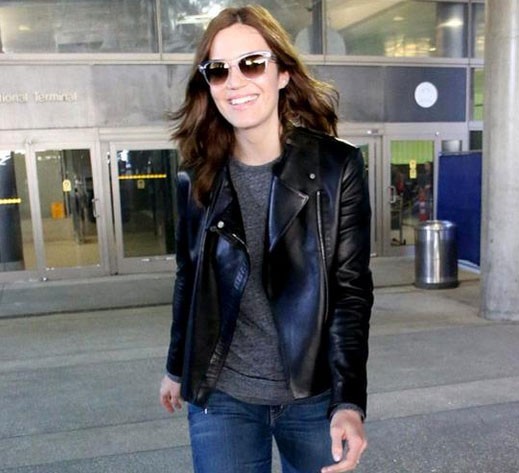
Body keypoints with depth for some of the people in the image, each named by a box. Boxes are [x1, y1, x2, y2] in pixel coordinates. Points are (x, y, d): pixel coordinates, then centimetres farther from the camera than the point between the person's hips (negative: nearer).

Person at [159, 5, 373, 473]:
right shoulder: (197, 179, -1)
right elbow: (189, 280, 9)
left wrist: (349, 402, -19)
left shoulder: (337, 167, -9)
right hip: (221, 397, 2)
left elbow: (351, 289, -11)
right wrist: (176, 367, 18)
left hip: (315, 395, -1)